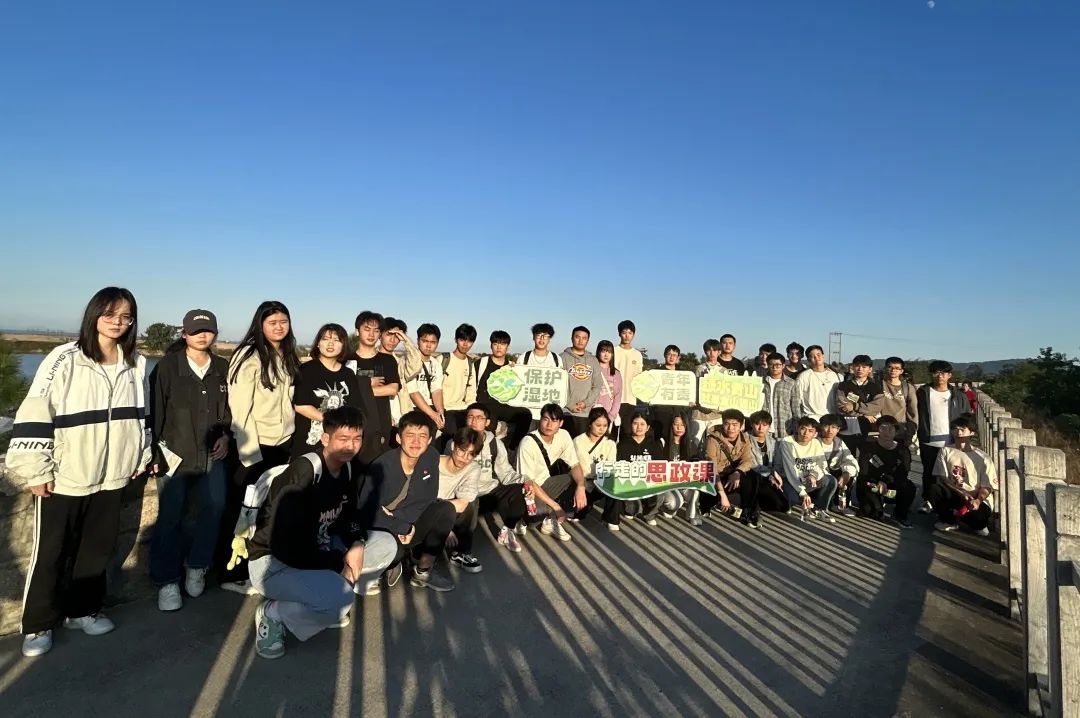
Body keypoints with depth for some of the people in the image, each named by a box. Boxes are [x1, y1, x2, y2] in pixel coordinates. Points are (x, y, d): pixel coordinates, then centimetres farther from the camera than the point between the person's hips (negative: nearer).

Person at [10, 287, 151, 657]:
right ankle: (38, 624, 25)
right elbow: (35, 415, -12)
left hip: (110, 476, 4)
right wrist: (36, 471, -13)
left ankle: (82, 610, 32)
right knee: (51, 554, 9)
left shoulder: (136, 364, 3)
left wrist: (141, 458, 14)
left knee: (97, 550, 15)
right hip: (63, 478, -4)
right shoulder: (64, 359, -13)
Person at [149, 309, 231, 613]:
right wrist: (153, 452, -7)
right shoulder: (167, 366, -5)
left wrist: (226, 435, 0)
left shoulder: (224, 368, 5)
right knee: (170, 517, -1)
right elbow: (154, 410, -5)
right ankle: (167, 581, 12)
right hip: (175, 453, -3)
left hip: (213, 453, 3)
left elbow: (231, 407, 14)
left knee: (214, 508, -1)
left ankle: (196, 566, 21)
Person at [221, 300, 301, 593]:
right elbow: (240, 408, -16)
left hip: (283, 443, 6)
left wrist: (292, 436, 11)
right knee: (242, 511, 7)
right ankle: (232, 575, 21)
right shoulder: (249, 356, -12)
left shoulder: (288, 357, 10)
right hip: (254, 446, -6)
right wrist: (250, 453, -19)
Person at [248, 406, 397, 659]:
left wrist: (358, 544, -13)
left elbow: (348, 518, 9)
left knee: (386, 545, 0)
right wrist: (341, 563, -21)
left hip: (318, 549, 8)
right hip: (274, 561, -8)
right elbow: (288, 548, -29)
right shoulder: (302, 473, -27)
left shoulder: (346, 468, -2)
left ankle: (327, 599, 4)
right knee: (340, 599, -32)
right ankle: (273, 613, -3)